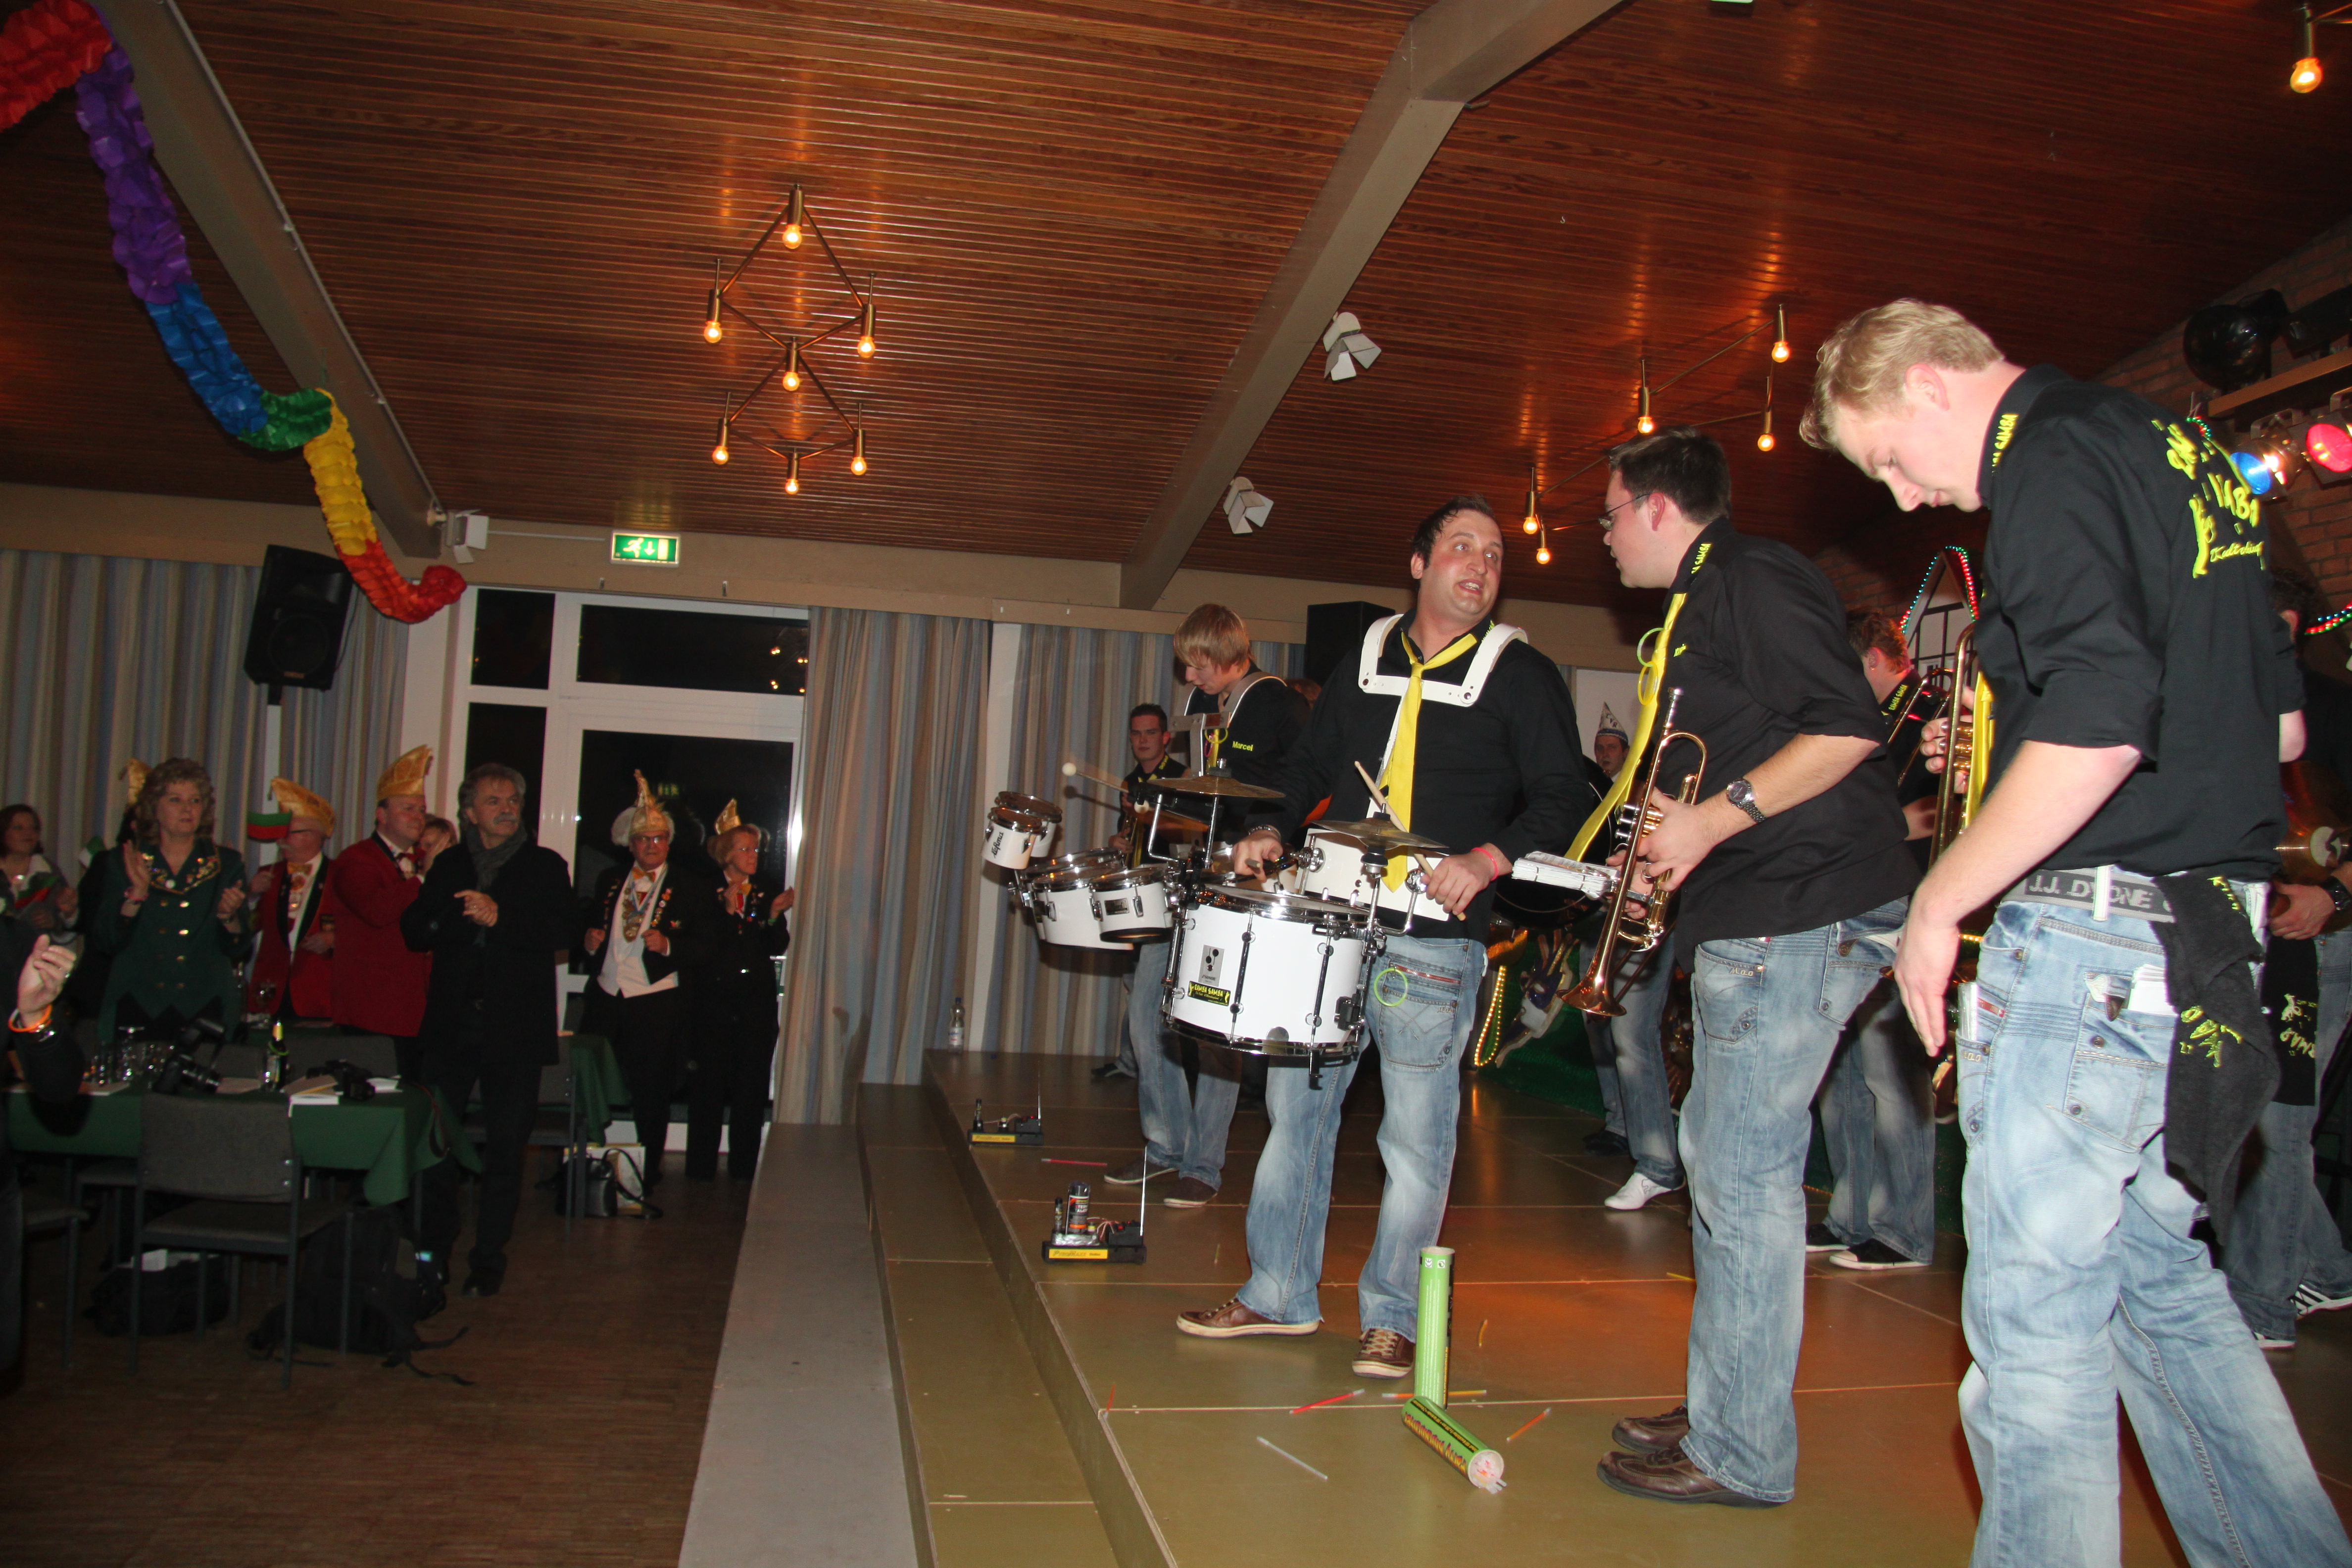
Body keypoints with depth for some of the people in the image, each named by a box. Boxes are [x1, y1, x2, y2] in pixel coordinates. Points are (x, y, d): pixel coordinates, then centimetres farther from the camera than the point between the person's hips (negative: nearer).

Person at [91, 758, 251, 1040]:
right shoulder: (122, 863, 9)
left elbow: (238, 952, 4)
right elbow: (109, 941, -1)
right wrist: (137, 892, -13)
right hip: (138, 1004, 0)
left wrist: (229, 916, -14)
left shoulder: (226, 864, 8)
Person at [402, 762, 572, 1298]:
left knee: (504, 1147, 2)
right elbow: (414, 929, 5)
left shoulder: (546, 866, 6)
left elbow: (560, 932, -7)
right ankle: (433, 1252, 14)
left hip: (514, 1027, -2)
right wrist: (464, 917, -13)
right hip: (451, 1024, 2)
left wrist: (500, 918, -19)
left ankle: (489, 1259, 11)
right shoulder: (448, 865, 15)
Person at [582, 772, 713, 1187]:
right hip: (605, 998, 4)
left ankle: (646, 1179, 13)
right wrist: (589, 940, -2)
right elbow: (590, 926, 21)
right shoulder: (609, 881, 14)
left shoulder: (689, 890, 1)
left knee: (650, 1095, 1)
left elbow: (704, 946, -3)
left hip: (657, 1004, -3)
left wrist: (669, 945, -20)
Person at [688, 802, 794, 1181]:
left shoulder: (770, 892, 8)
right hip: (715, 998, -2)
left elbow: (779, 947, 2)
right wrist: (728, 912, -17)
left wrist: (775, 915, -14)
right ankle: (701, 1169, 9)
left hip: (758, 1002, 2)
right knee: (710, 1082, 0)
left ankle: (744, 1169, 11)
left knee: (753, 1085, 3)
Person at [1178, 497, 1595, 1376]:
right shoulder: (1366, 659, 14)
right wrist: (1275, 830, 5)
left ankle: (1392, 1319, 15)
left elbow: (1563, 798, -5)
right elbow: (1314, 763, 23)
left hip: (1434, 941, -4)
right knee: (1295, 1102, 9)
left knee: (1415, 1137, 0)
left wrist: (1488, 858, -20)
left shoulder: (1521, 675, 1)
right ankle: (1280, 1294, 22)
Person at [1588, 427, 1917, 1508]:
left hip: (1801, 913, -11)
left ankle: (1742, 1455, 3)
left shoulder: (1752, 578, -10)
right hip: (1751, 922, 11)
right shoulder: (1700, 609, 21)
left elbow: (1848, 728, -20)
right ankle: (1724, 1407, 26)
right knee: (1721, 1161, 15)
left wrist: (1713, 821, -19)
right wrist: (1673, 849, 14)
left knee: (1744, 1174, -7)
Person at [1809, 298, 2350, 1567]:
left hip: (2089, 933, -10)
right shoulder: (2171, 447, 18)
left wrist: (1940, 901, -14)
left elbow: (2099, 727, -24)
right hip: (2207, 934, 10)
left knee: (2034, 1314, -2)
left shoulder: (2053, 458, -11)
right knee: (2158, 1278, 20)